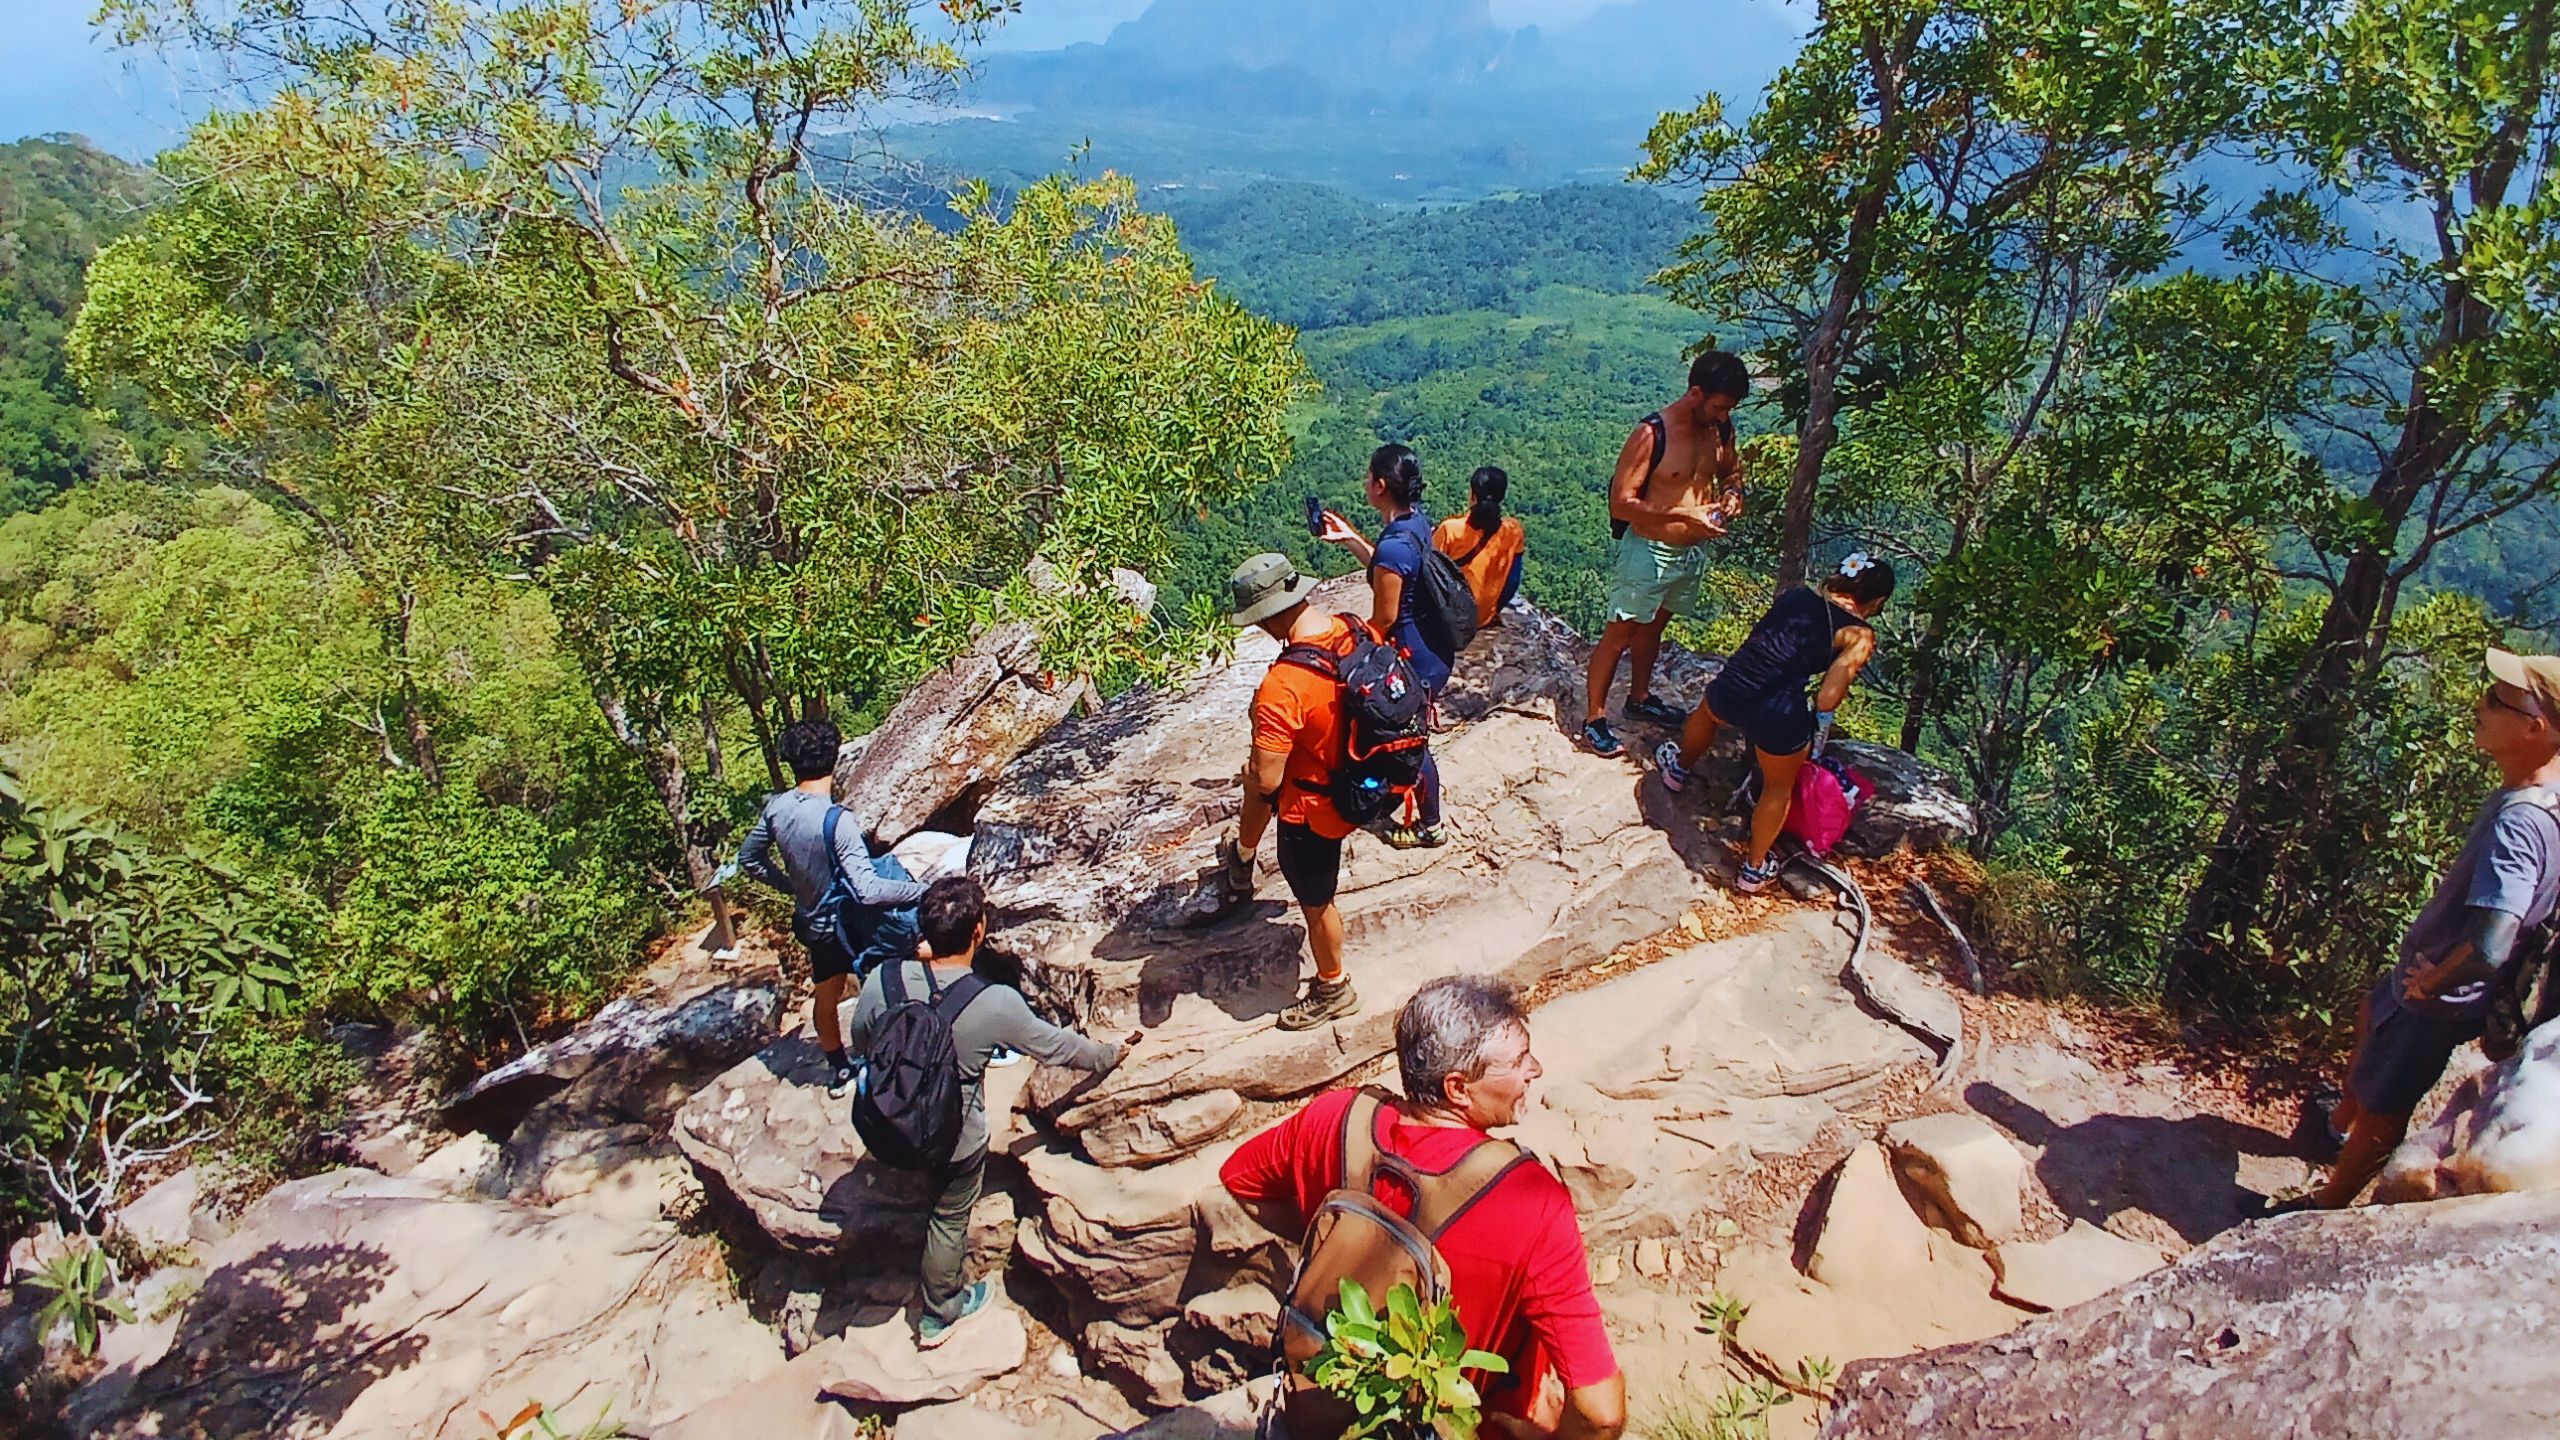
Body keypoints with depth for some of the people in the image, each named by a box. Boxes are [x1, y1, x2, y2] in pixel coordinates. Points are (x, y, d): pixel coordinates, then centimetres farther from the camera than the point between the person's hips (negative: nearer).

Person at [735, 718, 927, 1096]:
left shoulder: (775, 808, -11)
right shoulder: (839, 821, -32)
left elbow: (748, 858, 7)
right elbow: (868, 890, -37)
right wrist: (922, 891, -29)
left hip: (812, 920, 7)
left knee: (826, 996, 24)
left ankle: (838, 1070, 43)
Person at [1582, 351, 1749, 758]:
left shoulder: (1721, 429, -3)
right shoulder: (1652, 434, -23)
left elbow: (1731, 472, 17)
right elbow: (1620, 504, -23)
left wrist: (1731, 494, -7)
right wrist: (1682, 515, -30)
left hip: (1693, 552, 7)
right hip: (1649, 552, -7)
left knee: (1652, 629, 25)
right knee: (1619, 636, 4)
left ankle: (1640, 699, 43)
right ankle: (1594, 719, 15)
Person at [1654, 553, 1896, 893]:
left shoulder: (1798, 594, 15)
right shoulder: (1860, 635, 2)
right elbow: (1828, 697, -10)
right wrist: (1817, 737, 1)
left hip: (1729, 689, 4)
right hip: (1778, 713, -4)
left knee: (1707, 711, 41)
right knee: (1778, 789, 26)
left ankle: (1678, 767, 67)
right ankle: (1754, 869, 38)